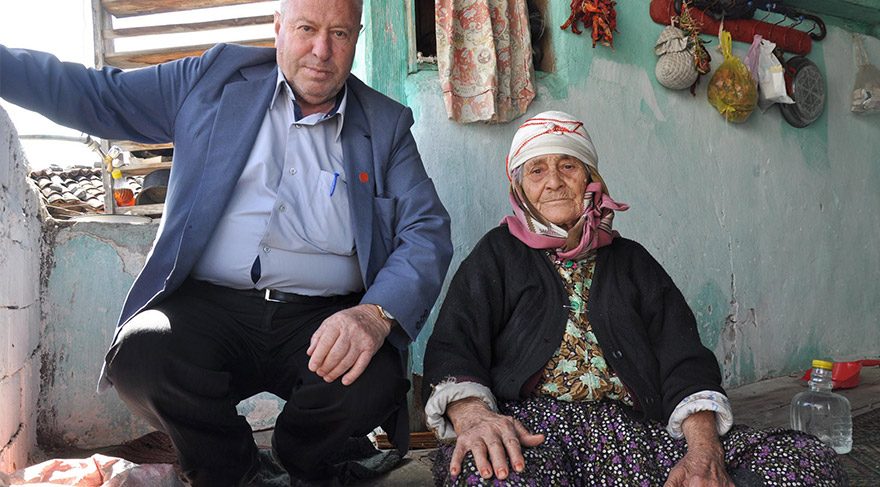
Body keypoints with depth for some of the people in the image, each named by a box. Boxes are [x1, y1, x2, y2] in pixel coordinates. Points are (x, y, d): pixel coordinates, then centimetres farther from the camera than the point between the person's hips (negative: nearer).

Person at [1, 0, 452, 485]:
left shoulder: (387, 124, 10)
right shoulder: (215, 78, 12)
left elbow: (427, 231, 0)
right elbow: (94, 95, 15)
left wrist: (377, 313, -20)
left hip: (326, 317, 0)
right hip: (210, 305, 1)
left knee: (372, 384, -30)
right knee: (139, 355, -29)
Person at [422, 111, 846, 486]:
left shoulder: (630, 261, 22)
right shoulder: (498, 256, 16)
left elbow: (684, 363, 9)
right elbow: (452, 349, 0)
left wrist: (704, 451, -12)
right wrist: (472, 414, -24)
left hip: (635, 428, 4)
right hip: (532, 425, -3)